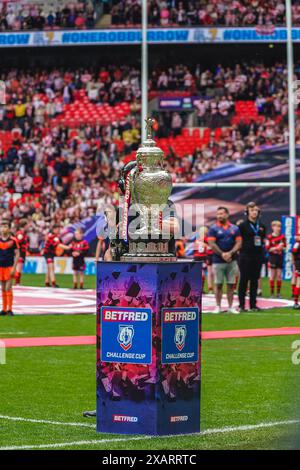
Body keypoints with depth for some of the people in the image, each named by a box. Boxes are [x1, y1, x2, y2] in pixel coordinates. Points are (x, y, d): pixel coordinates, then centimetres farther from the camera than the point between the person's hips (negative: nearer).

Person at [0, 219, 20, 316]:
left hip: (9, 267, -4)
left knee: (8, 288, -7)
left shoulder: (13, 240, -4)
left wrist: (14, 267, -10)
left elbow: (17, 254, -3)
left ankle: (9, 309, -2)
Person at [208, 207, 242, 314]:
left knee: (231, 284, 4)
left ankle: (230, 306, 8)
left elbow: (238, 243, 2)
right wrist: (222, 254, -15)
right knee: (218, 284, 1)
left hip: (231, 260, 2)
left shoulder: (234, 229, 7)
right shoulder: (213, 229, 0)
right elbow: (212, 244, -7)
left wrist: (230, 253, -12)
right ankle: (218, 306, 5)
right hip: (218, 261, -2)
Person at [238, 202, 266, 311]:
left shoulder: (261, 226, 11)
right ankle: (241, 305, 1)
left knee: (255, 280, 8)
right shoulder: (243, 225, -4)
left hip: (258, 256, 5)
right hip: (246, 256, -5)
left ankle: (253, 304, 13)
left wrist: (262, 245, 7)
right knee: (244, 280, -2)